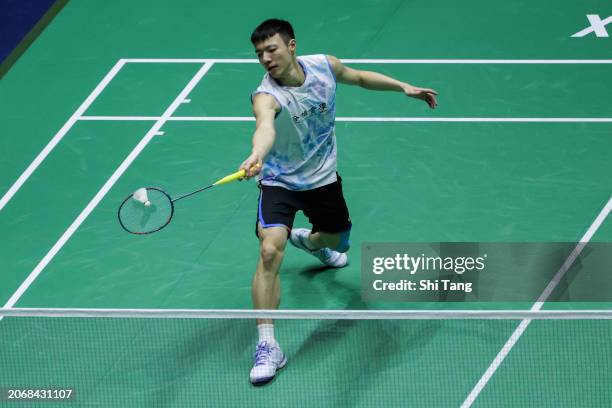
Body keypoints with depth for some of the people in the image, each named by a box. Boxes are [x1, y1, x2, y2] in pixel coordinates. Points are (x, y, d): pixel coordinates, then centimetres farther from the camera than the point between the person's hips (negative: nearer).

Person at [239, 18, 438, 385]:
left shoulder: (324, 66, -14)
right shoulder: (267, 95, -30)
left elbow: (360, 77, 9)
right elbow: (265, 126, -54)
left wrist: (404, 87, 4)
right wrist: (256, 156, -75)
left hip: (323, 178, 5)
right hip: (280, 181, -5)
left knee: (337, 242, 24)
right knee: (269, 250, -26)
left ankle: (309, 240, 65)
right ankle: (268, 346, -19)